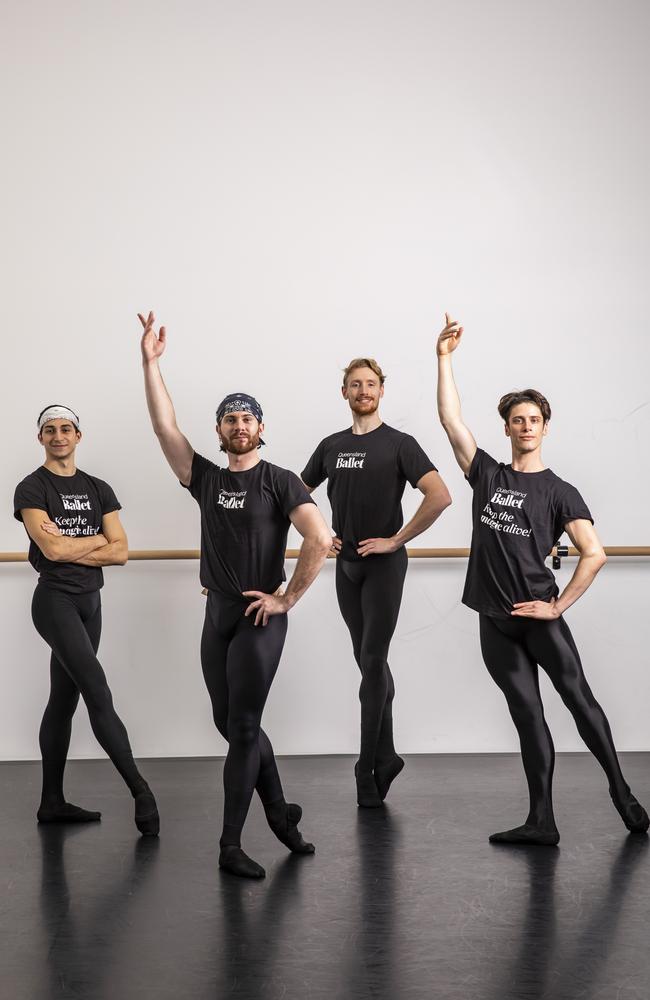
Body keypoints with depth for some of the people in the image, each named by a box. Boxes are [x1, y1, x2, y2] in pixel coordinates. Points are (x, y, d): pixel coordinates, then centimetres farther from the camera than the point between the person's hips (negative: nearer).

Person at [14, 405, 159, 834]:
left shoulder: (99, 489, 12)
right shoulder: (32, 489, -4)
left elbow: (121, 553, 3)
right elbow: (52, 549, -17)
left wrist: (70, 547, -9)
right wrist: (96, 539, -3)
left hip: (90, 601, 6)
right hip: (55, 600, -6)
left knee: (64, 700, 10)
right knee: (99, 693, -15)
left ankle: (53, 802, 17)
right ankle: (140, 790, -11)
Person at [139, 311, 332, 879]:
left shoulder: (279, 481, -6)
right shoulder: (206, 478, 8)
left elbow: (321, 540, -18)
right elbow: (165, 427, -1)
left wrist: (287, 599, -16)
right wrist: (151, 363, -8)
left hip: (260, 617, -6)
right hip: (217, 614, 6)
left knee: (242, 727, -5)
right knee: (232, 723, 11)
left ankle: (232, 845, 3)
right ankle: (280, 811, 29)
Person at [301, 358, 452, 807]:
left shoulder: (399, 444, -8)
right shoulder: (331, 446, 9)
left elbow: (440, 496, -19)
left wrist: (397, 540, -16)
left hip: (384, 565, -6)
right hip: (346, 564, 6)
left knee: (373, 663, -5)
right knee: (371, 663, 12)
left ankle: (369, 766, 4)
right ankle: (386, 756, 22)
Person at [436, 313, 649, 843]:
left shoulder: (561, 493, 2)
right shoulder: (488, 475, 9)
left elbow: (594, 554, -5)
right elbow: (451, 419, 2)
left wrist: (558, 606, -10)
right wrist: (445, 357, -3)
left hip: (538, 616, -2)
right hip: (495, 621, 3)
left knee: (579, 698, -2)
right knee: (528, 716, 6)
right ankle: (542, 822, 8)